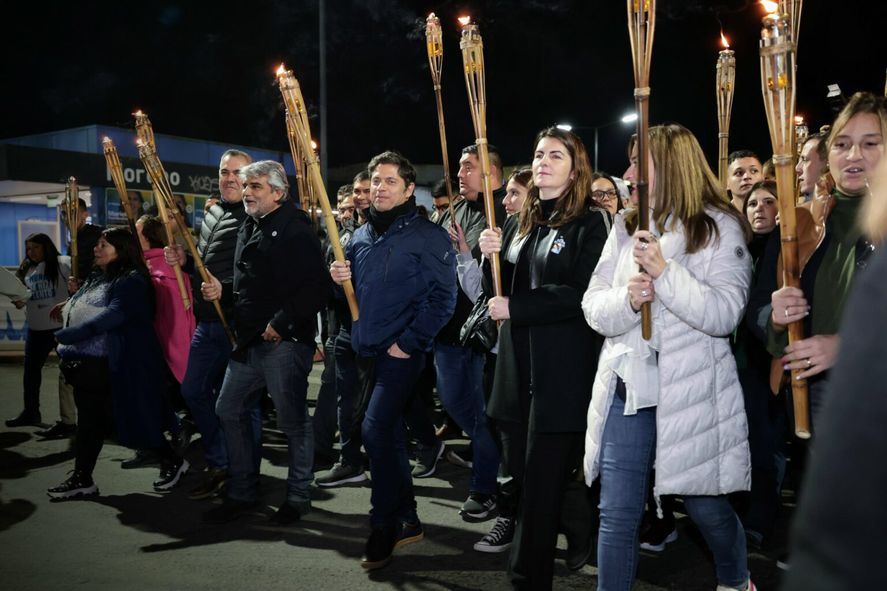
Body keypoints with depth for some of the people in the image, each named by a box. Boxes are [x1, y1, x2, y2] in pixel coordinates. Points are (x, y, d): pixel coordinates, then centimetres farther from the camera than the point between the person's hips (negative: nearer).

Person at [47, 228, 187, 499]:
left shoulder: (132, 281, -13)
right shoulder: (96, 278, 16)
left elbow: (112, 315, -26)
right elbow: (75, 312, 22)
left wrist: (66, 336, -25)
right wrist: (69, 353, 11)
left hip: (115, 367, -9)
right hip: (85, 363, 9)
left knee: (135, 419, -1)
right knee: (90, 422, 13)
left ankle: (173, 461, 16)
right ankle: (81, 479, 20)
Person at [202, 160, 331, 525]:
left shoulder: (296, 229, -12)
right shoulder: (248, 228, 17)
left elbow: (316, 287, -20)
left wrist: (282, 322, -21)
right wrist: (223, 290, 10)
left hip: (285, 340, -9)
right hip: (248, 340, 9)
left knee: (292, 419, 1)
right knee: (230, 410, 12)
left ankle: (298, 496, 18)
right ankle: (242, 492, 26)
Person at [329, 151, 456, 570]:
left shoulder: (428, 236, -8)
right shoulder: (361, 236, 12)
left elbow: (443, 296, -13)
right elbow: (354, 291, 22)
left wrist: (409, 342, -17)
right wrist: (340, 278, -1)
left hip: (403, 352, -7)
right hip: (367, 349, 7)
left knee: (376, 429, -17)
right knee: (388, 434, 13)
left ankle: (384, 527, -2)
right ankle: (407, 520, 26)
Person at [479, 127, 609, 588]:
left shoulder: (590, 224, -6)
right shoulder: (528, 222, 15)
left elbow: (582, 294, -17)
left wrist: (514, 308, -17)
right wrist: (494, 257, -2)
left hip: (562, 370, -7)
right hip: (520, 363, 7)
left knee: (541, 479, -1)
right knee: (522, 468, 13)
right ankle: (582, 529, 36)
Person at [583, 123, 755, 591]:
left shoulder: (720, 227, -5)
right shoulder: (626, 227, 9)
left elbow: (724, 314, -15)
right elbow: (592, 305, 5)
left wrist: (664, 271, -24)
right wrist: (626, 299, -16)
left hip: (690, 392, -3)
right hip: (626, 389, 3)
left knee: (706, 509, 14)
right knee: (617, 515, 4)